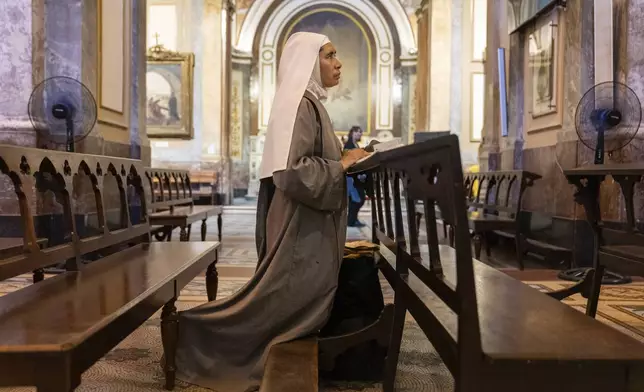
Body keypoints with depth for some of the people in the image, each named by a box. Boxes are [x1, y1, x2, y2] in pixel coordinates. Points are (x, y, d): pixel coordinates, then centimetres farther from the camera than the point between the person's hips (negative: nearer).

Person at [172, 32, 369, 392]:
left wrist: (343, 160, 10)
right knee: (286, 303, -2)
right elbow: (292, 172, -26)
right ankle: (194, 333, 10)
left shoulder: (310, 104, 15)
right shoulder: (298, 104, -16)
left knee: (301, 305, 14)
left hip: (312, 230, 10)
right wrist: (342, 166, -17)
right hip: (300, 231, -10)